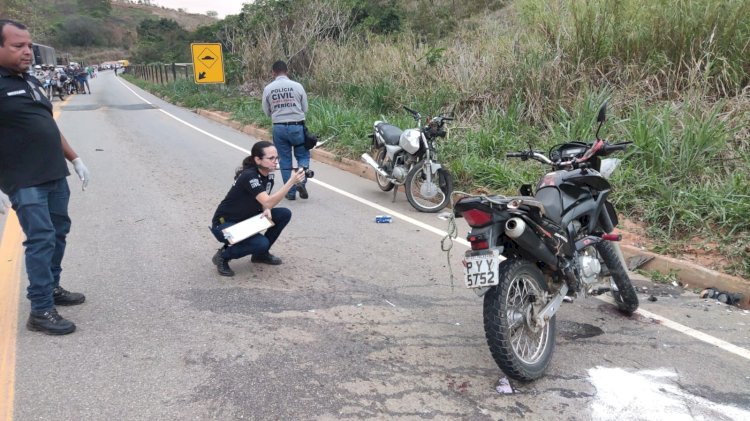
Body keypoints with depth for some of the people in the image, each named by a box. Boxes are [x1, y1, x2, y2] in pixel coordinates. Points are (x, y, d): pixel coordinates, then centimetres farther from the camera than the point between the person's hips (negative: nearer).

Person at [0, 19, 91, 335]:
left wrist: (74, 159, 20)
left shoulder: (31, 81, 15)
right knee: (41, 239, -9)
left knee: (58, 232, 15)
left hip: (54, 175, 8)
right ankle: (41, 311, -2)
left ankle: (52, 288, 31)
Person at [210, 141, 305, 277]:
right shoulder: (249, 176, -28)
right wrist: (291, 182, -42)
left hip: (246, 219, 8)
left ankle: (261, 253, 9)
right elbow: (267, 203, -38)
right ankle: (223, 256, -4)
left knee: (284, 214, -6)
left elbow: (264, 200, 10)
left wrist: (266, 210, -15)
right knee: (261, 243, -30)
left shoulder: (268, 174, -3)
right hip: (225, 224, -8)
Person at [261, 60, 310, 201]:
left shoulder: (268, 88, -1)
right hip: (297, 126, -1)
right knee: (303, 156, 14)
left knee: (285, 160, 10)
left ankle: (290, 192, 13)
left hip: (279, 128, 1)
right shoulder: (297, 86, -4)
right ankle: (301, 182, -7)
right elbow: (305, 108, 3)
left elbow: (266, 112, 5)